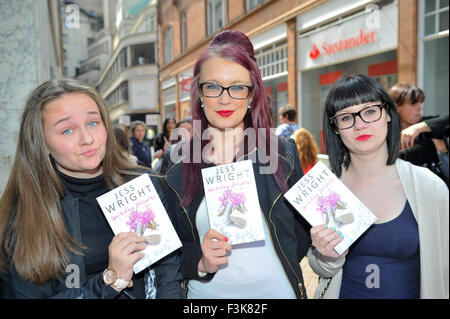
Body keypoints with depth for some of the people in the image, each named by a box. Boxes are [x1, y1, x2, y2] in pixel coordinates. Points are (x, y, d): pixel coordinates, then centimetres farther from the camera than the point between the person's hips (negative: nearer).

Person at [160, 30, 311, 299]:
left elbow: (302, 233, 1)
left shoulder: (283, 153, -8)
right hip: (206, 291, 1)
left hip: (276, 289, 0)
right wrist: (200, 264, -17)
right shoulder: (175, 163, -8)